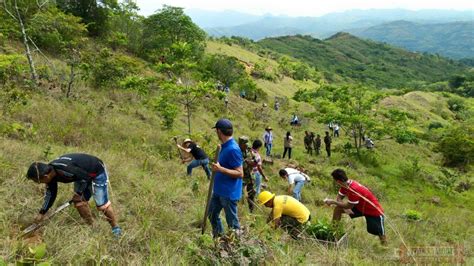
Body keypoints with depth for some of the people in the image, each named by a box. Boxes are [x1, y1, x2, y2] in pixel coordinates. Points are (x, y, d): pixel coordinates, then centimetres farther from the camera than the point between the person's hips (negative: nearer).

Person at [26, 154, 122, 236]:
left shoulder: (63, 169, -37)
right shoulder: (50, 173, -7)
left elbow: (85, 177, -28)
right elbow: (50, 194, 7)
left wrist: (79, 193, -17)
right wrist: (42, 213, 9)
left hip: (97, 172, -9)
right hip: (82, 174, 9)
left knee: (101, 204, -8)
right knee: (79, 201, 5)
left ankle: (116, 228, 8)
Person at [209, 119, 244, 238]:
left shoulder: (233, 149, -24)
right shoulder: (224, 146, 5)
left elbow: (240, 173, -25)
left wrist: (220, 169, -31)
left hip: (229, 193, -10)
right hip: (219, 190, 10)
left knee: (232, 223, 6)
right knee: (212, 214, 24)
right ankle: (218, 236, 43)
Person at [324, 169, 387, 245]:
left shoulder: (354, 189, -36)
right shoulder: (345, 184, -10)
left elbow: (349, 206, -26)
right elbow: (339, 198, -2)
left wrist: (333, 202, -20)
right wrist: (345, 208, -21)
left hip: (374, 211, -8)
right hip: (360, 207, 8)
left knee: (380, 234, -9)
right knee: (338, 208, 1)